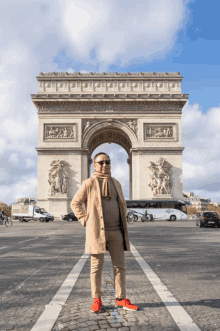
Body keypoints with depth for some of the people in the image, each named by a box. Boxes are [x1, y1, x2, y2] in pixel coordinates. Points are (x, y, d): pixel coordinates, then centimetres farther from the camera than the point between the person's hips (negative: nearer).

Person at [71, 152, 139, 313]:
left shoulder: (116, 183, 13)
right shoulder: (89, 183, -1)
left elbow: (123, 203, 25)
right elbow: (75, 203, 2)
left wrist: (122, 221, 13)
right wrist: (85, 220, -4)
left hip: (116, 231, 4)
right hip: (98, 231, -4)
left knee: (120, 265, 7)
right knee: (96, 267, 4)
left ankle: (121, 299, 19)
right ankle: (97, 299, 19)